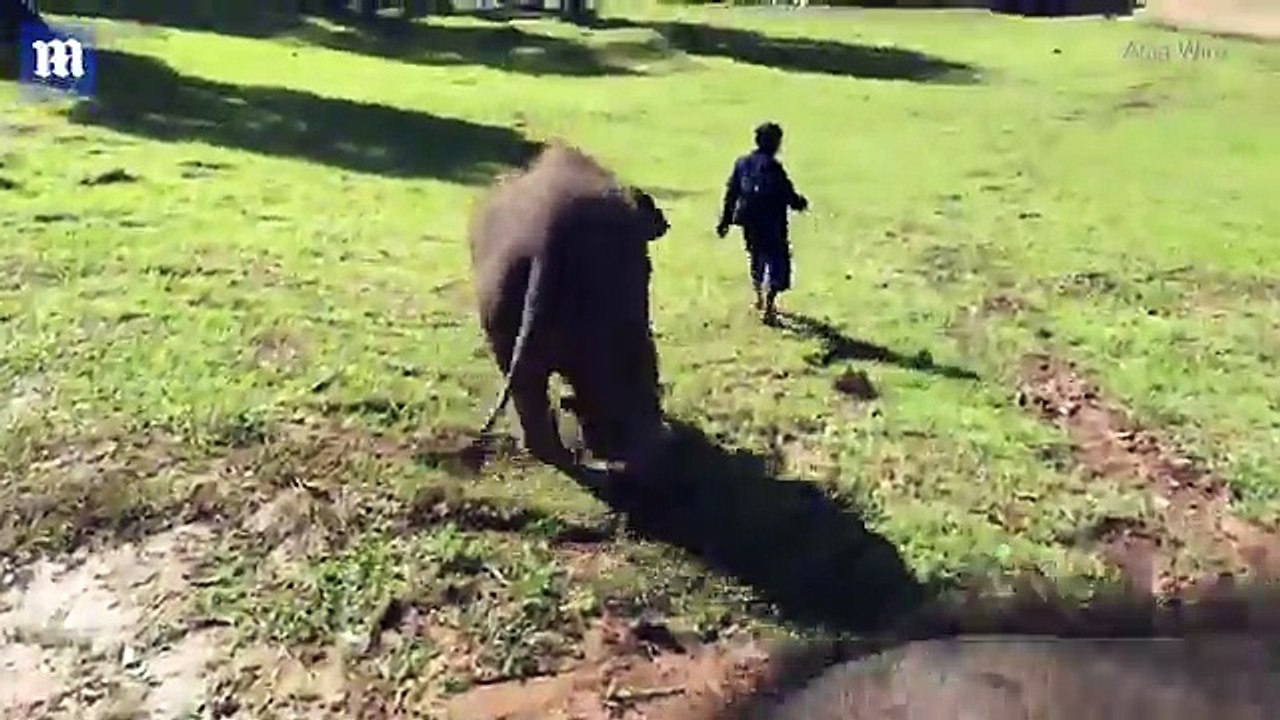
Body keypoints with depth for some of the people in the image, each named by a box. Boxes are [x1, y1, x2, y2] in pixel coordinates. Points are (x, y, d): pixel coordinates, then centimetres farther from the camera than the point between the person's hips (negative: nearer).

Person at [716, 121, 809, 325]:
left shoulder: (742, 163, 0)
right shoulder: (774, 168, -18)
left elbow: (731, 193, 5)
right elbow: (789, 196, -15)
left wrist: (725, 221, 13)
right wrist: (800, 202, 8)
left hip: (749, 224, 6)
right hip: (771, 227, -6)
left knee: (757, 260, 24)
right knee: (777, 263, 4)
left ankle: (760, 300, 40)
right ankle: (767, 309, -3)